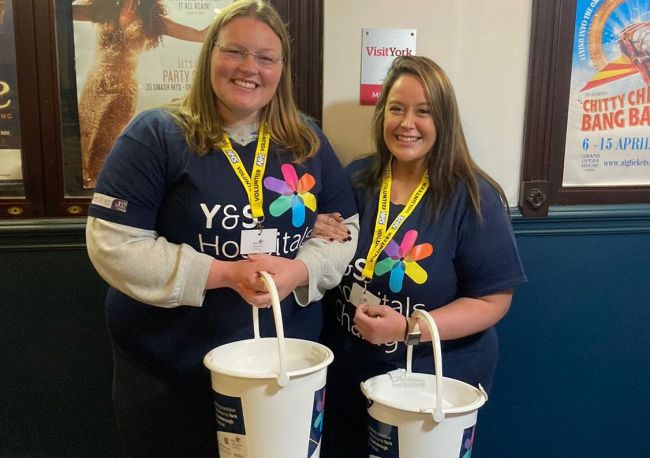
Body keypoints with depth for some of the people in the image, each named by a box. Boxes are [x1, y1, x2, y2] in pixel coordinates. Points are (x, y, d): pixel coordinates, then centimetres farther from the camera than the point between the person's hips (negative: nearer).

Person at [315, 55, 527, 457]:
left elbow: (493, 300, -13)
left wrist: (409, 328, -24)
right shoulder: (355, 180, 0)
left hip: (436, 386, -4)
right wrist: (321, 243, -10)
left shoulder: (473, 197, -13)